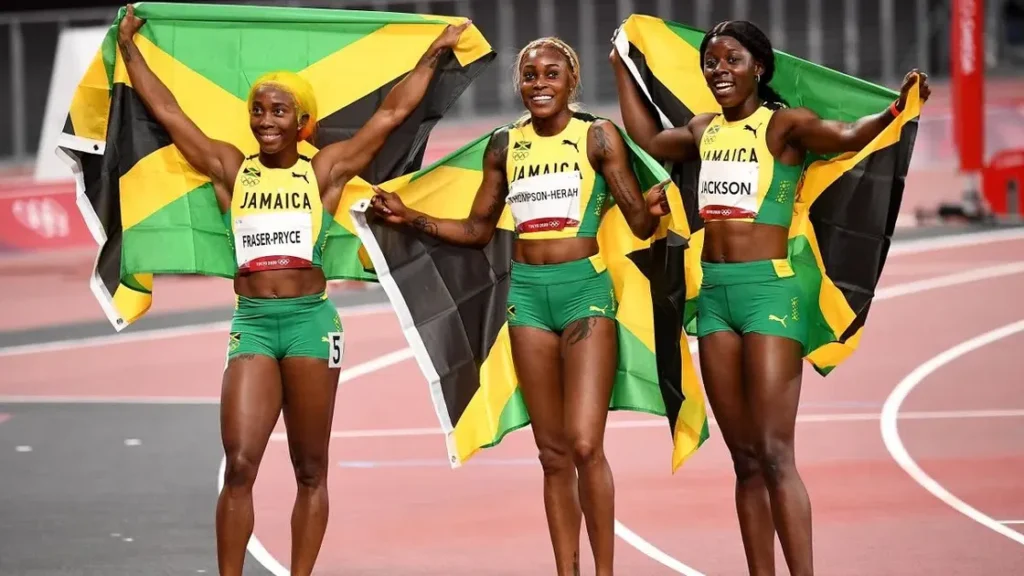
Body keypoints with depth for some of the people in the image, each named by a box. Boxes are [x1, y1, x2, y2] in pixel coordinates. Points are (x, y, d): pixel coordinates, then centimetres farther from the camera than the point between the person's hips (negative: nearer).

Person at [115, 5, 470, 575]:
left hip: (311, 321, -1)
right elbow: (166, 110, 13)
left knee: (311, 470, 4)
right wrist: (129, 46, 17)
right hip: (251, 323, 1)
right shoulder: (231, 169, 9)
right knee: (239, 466, -10)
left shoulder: (325, 171, 5)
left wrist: (434, 54, 13)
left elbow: (393, 112, 9)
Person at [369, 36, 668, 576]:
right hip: (527, 292, 4)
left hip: (585, 288, -4)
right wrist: (410, 218, 5)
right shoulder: (505, 145, 8)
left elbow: (640, 223, -5)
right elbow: (478, 229, 16)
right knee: (552, 452, 7)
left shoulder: (597, 136, -3)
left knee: (585, 445, -15)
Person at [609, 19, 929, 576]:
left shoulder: (783, 124, -5)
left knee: (774, 453, -13)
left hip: (769, 289, -6)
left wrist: (891, 112, -42)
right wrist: (621, 68, 40)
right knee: (745, 459, 7)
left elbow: (845, 135, -23)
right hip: (714, 293, 7)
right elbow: (649, 138, 34)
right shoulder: (704, 130, 14)